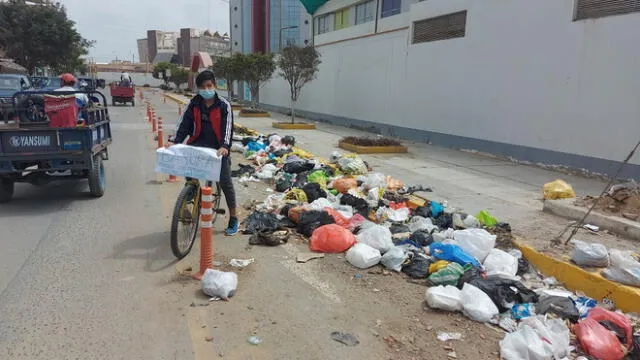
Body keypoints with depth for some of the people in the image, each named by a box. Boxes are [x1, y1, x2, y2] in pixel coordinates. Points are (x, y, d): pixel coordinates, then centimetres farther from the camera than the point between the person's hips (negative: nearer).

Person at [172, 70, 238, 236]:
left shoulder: (223, 105, -8)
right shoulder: (194, 104, 1)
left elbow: (227, 127, -18)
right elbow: (184, 124, -3)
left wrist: (225, 146, -33)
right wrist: (174, 142, -17)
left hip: (218, 147, -3)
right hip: (199, 144, 3)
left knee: (225, 182, -2)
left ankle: (233, 218, 12)